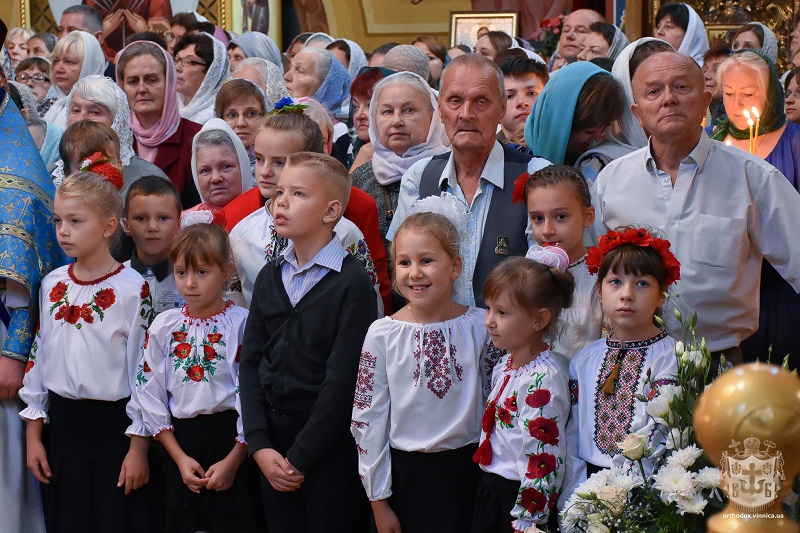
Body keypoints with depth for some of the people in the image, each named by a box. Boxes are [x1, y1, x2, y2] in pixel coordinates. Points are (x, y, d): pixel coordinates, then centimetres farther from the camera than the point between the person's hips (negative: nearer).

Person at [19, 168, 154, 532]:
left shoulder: (132, 288, -10)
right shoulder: (52, 285, 5)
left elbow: (143, 369, -10)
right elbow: (37, 359, 10)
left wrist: (138, 447, -10)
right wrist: (33, 436, 9)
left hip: (113, 425, -5)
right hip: (63, 423, 5)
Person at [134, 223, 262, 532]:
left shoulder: (242, 324, -7)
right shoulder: (164, 327, 3)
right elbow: (150, 394, 4)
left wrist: (233, 460, -11)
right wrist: (180, 457, -2)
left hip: (232, 440, -3)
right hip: (182, 441, 3)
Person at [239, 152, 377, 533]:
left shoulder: (351, 283, -11)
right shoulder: (270, 278, 9)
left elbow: (342, 380, -15)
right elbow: (251, 362, 4)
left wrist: (299, 458, -14)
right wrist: (260, 446, -7)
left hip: (330, 448, -5)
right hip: (274, 444, 5)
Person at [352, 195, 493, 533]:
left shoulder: (480, 326, -4)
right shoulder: (383, 334, -5)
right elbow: (367, 420, -3)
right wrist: (379, 501, -2)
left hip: (468, 470, 1)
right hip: (407, 474, 0)